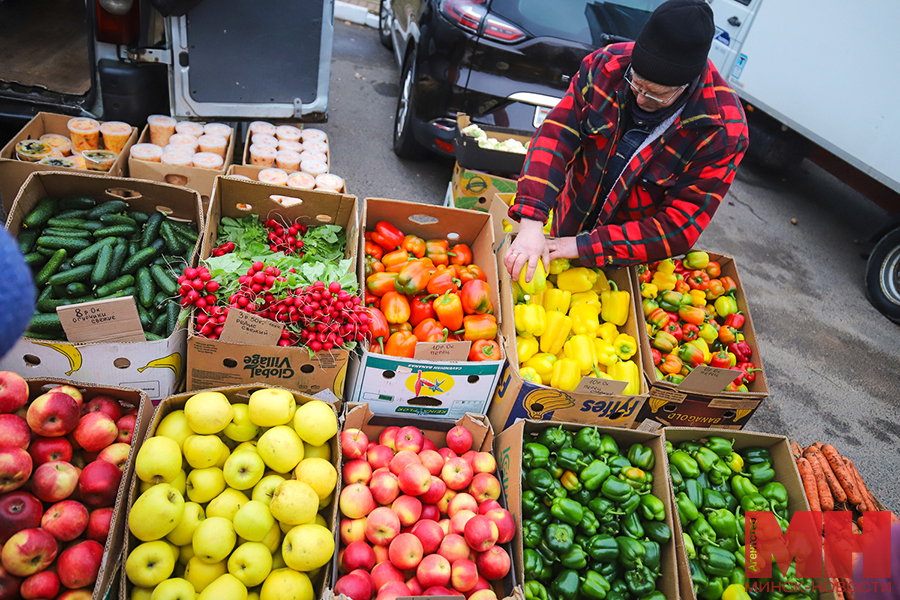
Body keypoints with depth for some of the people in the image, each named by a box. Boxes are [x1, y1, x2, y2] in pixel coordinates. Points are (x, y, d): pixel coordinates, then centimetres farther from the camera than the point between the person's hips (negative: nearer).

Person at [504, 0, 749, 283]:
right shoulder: (605, 65, -20)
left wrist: (585, 246, -35)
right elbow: (556, 135, -25)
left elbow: (681, 227, -28)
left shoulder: (723, 131, -29)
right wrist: (532, 221, -40)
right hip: (567, 227, 3)